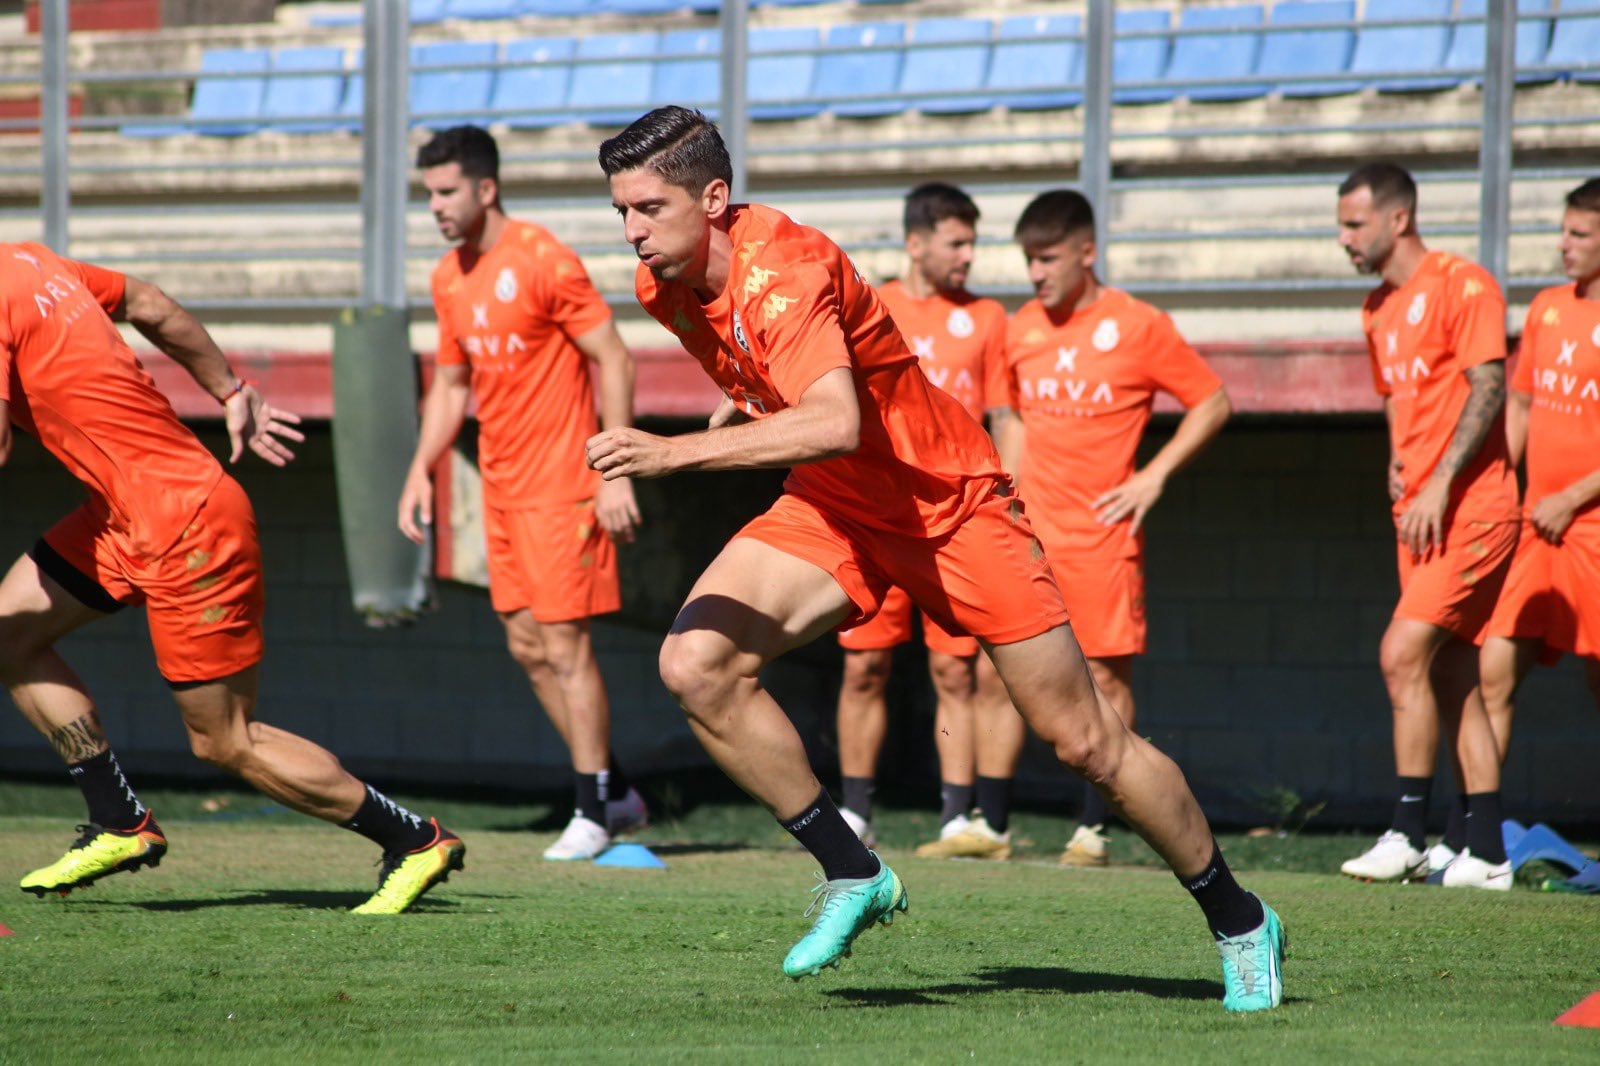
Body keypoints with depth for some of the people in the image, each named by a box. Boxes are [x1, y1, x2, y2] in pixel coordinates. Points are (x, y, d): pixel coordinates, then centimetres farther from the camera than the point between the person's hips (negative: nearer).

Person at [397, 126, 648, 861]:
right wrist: (421, 470, 9)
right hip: (501, 489, 8)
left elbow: (613, 361, -13)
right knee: (527, 646, 9)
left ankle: (592, 813, -1)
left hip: (561, 488, -8)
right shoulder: (449, 278, 10)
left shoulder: (542, 262, -13)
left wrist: (616, 472, -18)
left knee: (564, 644, -8)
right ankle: (615, 791, 19)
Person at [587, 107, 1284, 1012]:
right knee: (695, 664, -16)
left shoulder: (785, 274, -31)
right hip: (834, 506, 7)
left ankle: (1240, 922, 17)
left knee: (1085, 740, -2)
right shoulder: (665, 283, -6)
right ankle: (854, 876, -4)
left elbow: (834, 425, -49)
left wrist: (676, 453, -52)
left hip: (947, 500, -7)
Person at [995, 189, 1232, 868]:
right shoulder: (1022, 329, 8)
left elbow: (1213, 403, 0)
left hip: (1102, 529, -4)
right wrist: (1011, 483, 10)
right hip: (1030, 528, 4)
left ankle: (1092, 829, 4)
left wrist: (1154, 475, -6)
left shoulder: (1136, 327, -5)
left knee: (1107, 672, -2)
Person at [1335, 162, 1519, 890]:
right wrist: (1398, 463, 7)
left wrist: (1439, 485, -22)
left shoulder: (1462, 285, -9)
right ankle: (1483, 853, 9)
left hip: (1471, 510, -9)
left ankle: (1408, 834, -14)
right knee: (1452, 678, 7)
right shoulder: (1378, 310, 17)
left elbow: (1487, 388, -17)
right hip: (1420, 517, 9)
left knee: (1403, 653, -17)